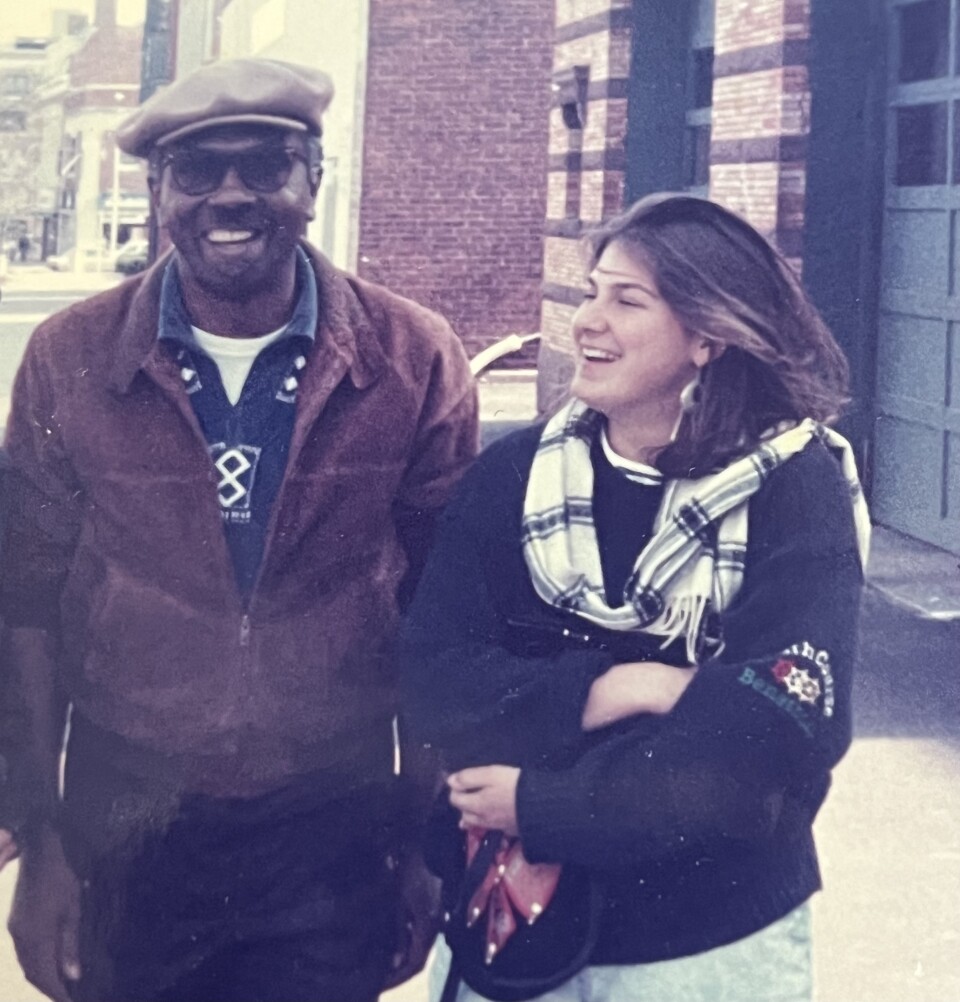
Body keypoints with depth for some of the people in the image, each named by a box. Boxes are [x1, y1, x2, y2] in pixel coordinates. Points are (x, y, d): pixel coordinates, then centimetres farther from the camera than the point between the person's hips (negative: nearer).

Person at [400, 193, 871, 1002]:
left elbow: (770, 745, -20)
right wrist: (618, 690, -22)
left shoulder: (795, 492, -11)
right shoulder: (512, 474, -2)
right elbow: (436, 686, -9)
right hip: (508, 921, 3)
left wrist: (540, 803, -17)